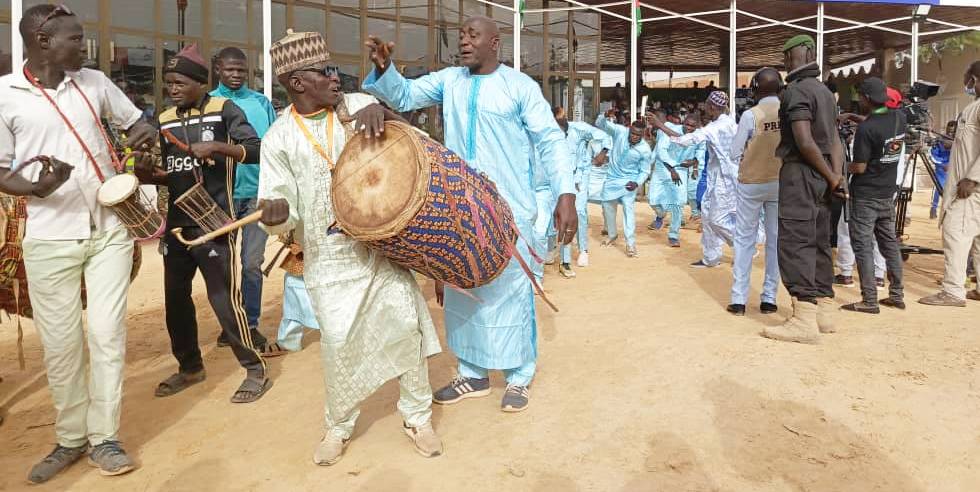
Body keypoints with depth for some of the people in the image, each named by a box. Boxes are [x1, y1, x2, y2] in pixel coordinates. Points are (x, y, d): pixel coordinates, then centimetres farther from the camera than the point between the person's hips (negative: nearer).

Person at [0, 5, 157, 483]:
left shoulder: (94, 82, 4)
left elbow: (136, 121, 19)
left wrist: (144, 134, -5)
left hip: (110, 229, 2)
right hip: (50, 239, -2)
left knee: (107, 335, 3)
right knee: (60, 343, 6)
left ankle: (104, 437, 14)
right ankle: (70, 438, 24)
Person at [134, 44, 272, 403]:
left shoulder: (224, 110, -5)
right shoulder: (165, 119, 12)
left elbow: (255, 151, -14)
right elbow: (169, 174, 17)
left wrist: (217, 147, -27)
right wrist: (149, 174, -3)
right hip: (177, 222, 7)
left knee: (223, 298, -7)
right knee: (175, 297, 12)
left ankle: (256, 370, 6)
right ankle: (190, 367, 29)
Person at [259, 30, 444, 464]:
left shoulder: (356, 104, 2)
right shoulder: (279, 138, -3)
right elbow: (283, 210, -4)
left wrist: (381, 111, -25)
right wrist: (276, 213, -30)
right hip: (329, 256, -2)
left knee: (406, 321, 0)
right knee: (338, 342, -4)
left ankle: (417, 415, 21)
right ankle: (338, 426, 22)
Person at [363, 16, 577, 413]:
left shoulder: (520, 86, -4)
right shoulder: (448, 80, 8)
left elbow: (550, 141, -6)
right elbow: (404, 95, 3)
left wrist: (565, 195, -17)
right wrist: (383, 68, -18)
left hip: (508, 210, -4)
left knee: (509, 290, 4)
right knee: (462, 290, 12)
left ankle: (520, 376, 21)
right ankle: (472, 373, 29)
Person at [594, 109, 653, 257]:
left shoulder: (645, 150, -18)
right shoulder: (620, 131, -16)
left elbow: (645, 171, -8)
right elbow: (600, 124, -12)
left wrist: (637, 183, -26)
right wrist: (605, 116, -35)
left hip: (629, 180, -3)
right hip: (612, 177, 4)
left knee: (628, 208, -17)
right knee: (607, 206, 12)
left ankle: (630, 244, -15)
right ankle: (612, 236, 34)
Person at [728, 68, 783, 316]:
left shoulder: (751, 115, -12)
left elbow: (735, 153, -7)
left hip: (751, 184, -2)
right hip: (781, 183, 2)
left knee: (744, 240, 5)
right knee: (776, 240, 10)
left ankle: (738, 299, 3)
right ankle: (769, 299, 12)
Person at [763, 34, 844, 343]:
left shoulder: (796, 90, -11)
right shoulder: (825, 91, 17)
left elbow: (805, 142, -19)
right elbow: (835, 140, 11)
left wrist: (831, 177, -10)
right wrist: (836, 175, 2)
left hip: (800, 173, -9)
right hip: (821, 177, 9)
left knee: (795, 244, -9)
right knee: (819, 243, 13)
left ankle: (805, 320, -12)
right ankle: (824, 312, 19)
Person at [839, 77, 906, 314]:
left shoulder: (865, 128, -21)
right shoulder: (900, 118, 1)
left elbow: (859, 167, -19)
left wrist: (841, 168, 0)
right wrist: (862, 121, 18)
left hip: (865, 196, -7)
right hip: (888, 194, 7)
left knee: (863, 245, -2)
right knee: (890, 243, 15)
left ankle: (869, 300, -2)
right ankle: (896, 295, 23)